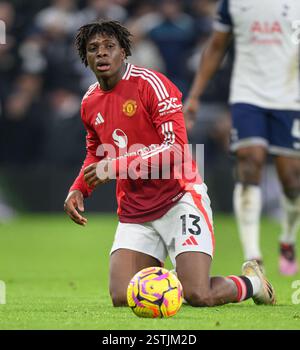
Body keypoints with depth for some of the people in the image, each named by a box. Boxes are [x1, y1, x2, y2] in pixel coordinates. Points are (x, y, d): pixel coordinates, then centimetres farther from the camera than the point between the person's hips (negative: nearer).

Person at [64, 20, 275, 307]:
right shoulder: (90, 102, 9)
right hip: (134, 213, 6)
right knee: (122, 299, -10)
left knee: (199, 296, -17)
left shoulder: (150, 83, -12)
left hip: (178, 200, -6)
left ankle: (252, 282, 15)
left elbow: (176, 147, -19)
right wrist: (78, 190, 6)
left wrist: (116, 167, -22)